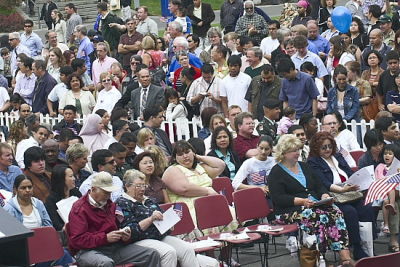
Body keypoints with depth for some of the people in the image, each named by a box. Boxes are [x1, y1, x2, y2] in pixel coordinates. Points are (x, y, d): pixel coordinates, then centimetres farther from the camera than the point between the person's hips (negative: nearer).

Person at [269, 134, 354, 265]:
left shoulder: (304, 166, 22)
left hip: (315, 205, 6)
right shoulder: (276, 172, 1)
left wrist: (324, 195, -2)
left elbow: (319, 186, 22)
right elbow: (279, 198, -10)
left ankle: (345, 257, -35)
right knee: (320, 217, -34)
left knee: (335, 212, -24)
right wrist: (302, 201, -20)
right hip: (289, 210, -6)